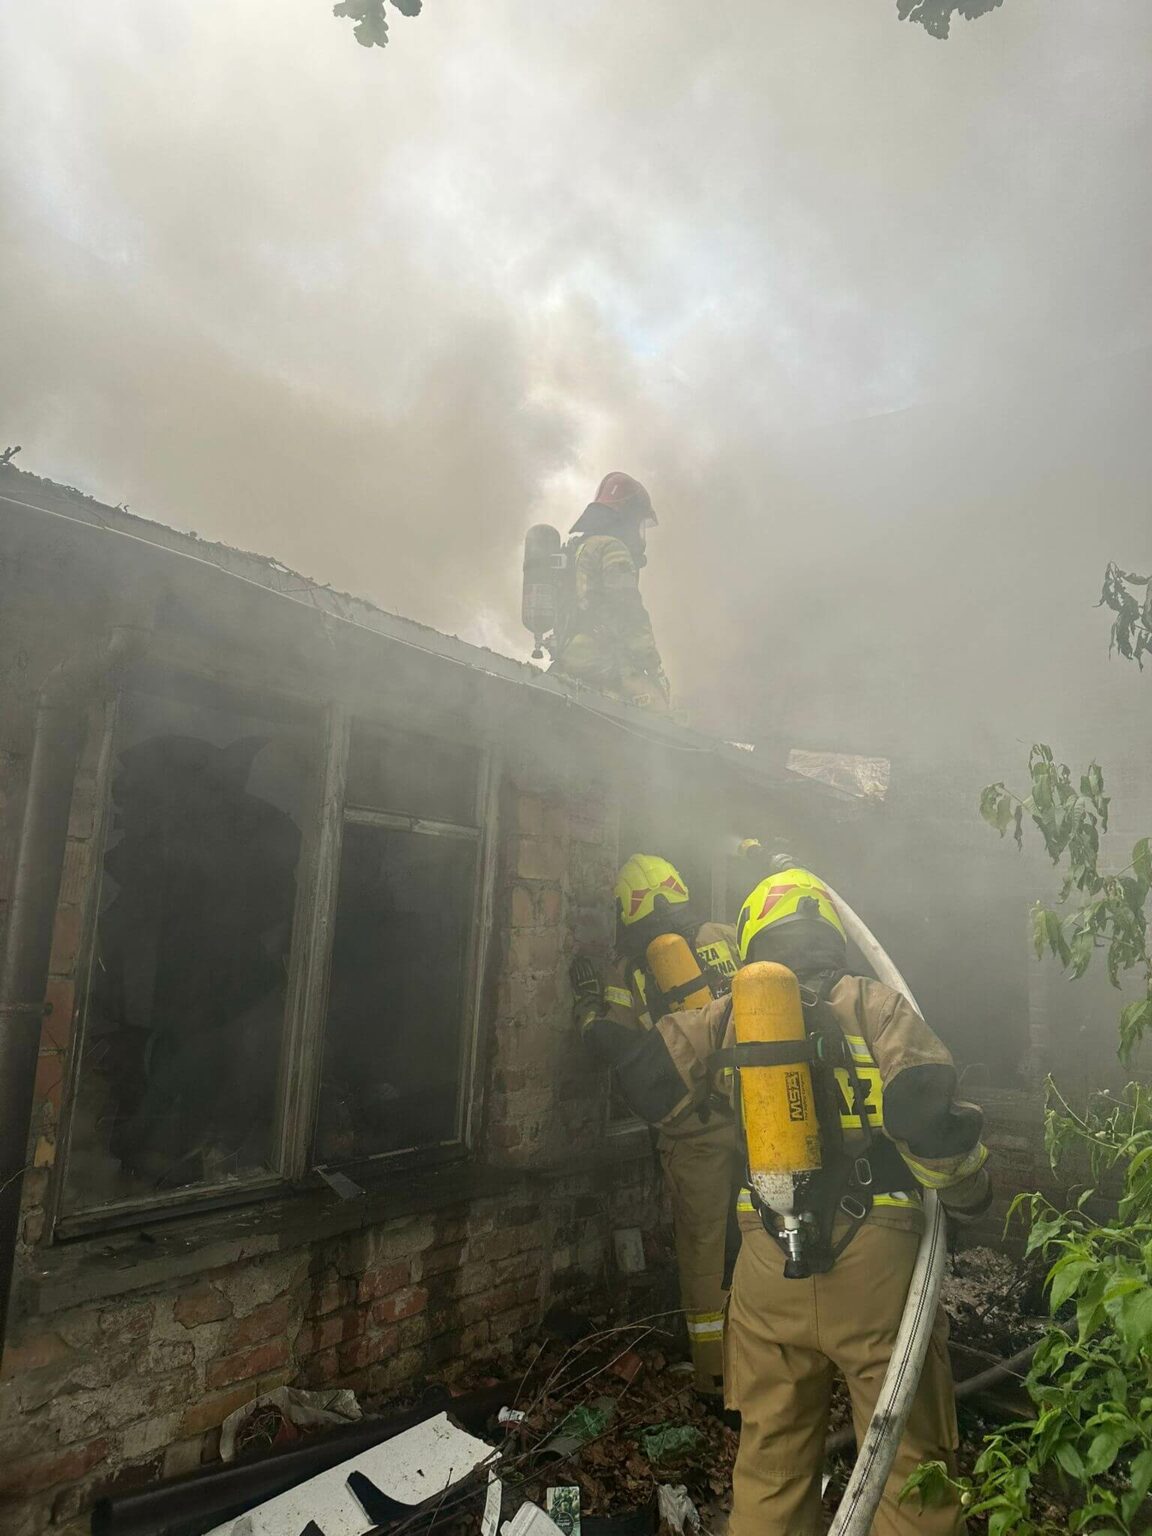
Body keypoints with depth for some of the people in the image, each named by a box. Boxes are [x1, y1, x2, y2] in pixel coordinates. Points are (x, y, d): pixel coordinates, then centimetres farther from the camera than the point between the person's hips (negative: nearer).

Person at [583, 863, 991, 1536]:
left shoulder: (726, 1020, 4)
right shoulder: (875, 1006, -2)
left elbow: (648, 1082, 11)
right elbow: (931, 1119, -10)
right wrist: (970, 1192, 9)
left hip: (768, 1276, 2)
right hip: (874, 1266, -2)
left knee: (770, 1465, 18)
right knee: (910, 1457, 12)